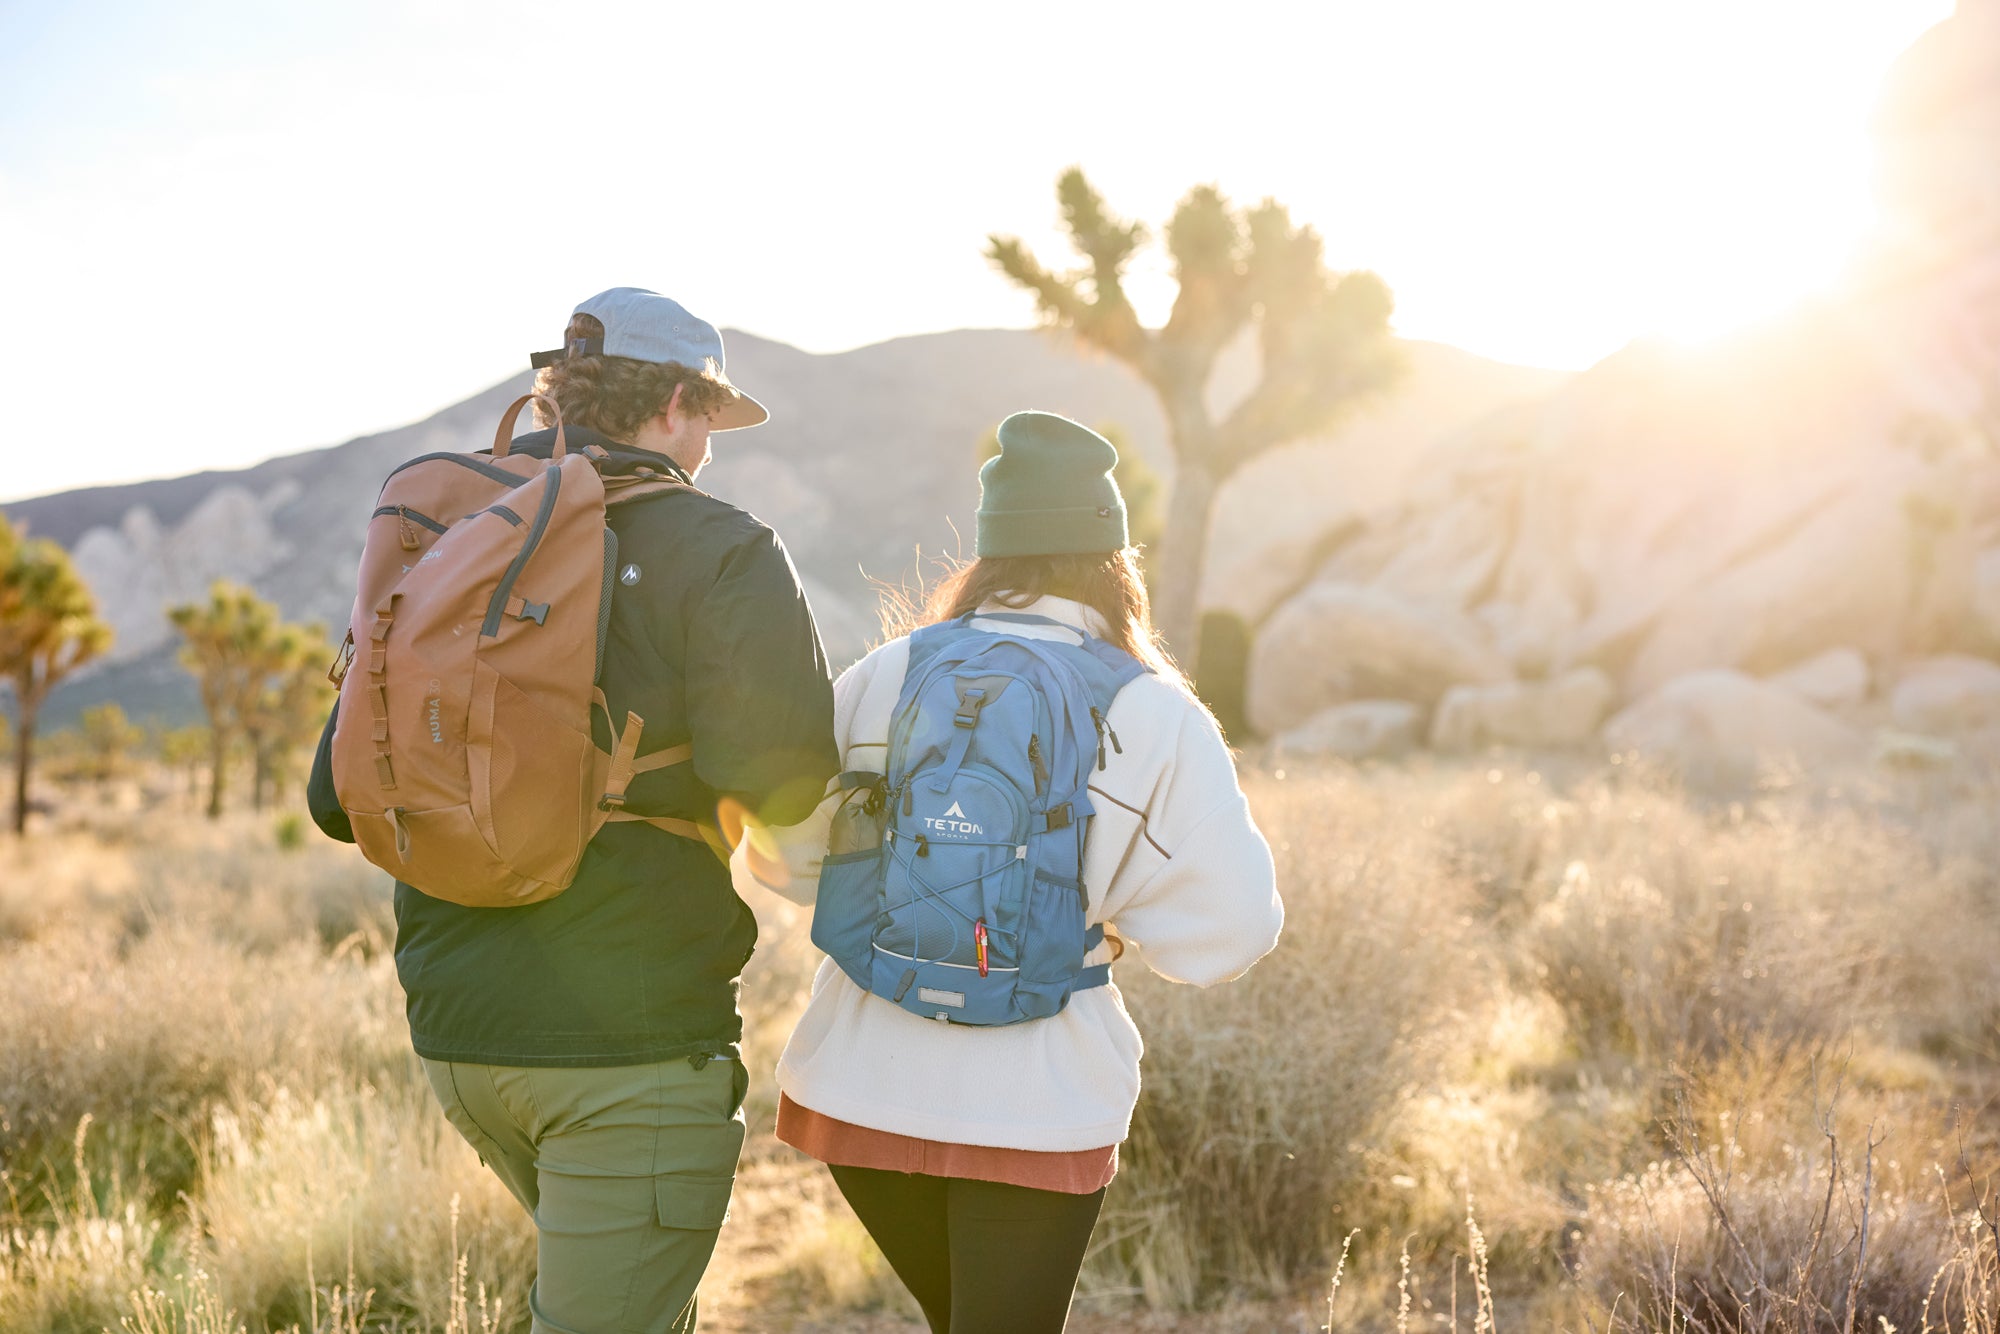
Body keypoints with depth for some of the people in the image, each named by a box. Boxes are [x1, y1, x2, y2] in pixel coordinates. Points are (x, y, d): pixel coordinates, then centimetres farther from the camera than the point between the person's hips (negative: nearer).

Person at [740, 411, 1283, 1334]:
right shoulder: (1161, 722, -9)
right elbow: (1226, 935, -8)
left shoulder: (885, 677, -3)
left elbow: (776, 856, 2)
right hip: (1036, 1110, -3)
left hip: (860, 1089, 4)